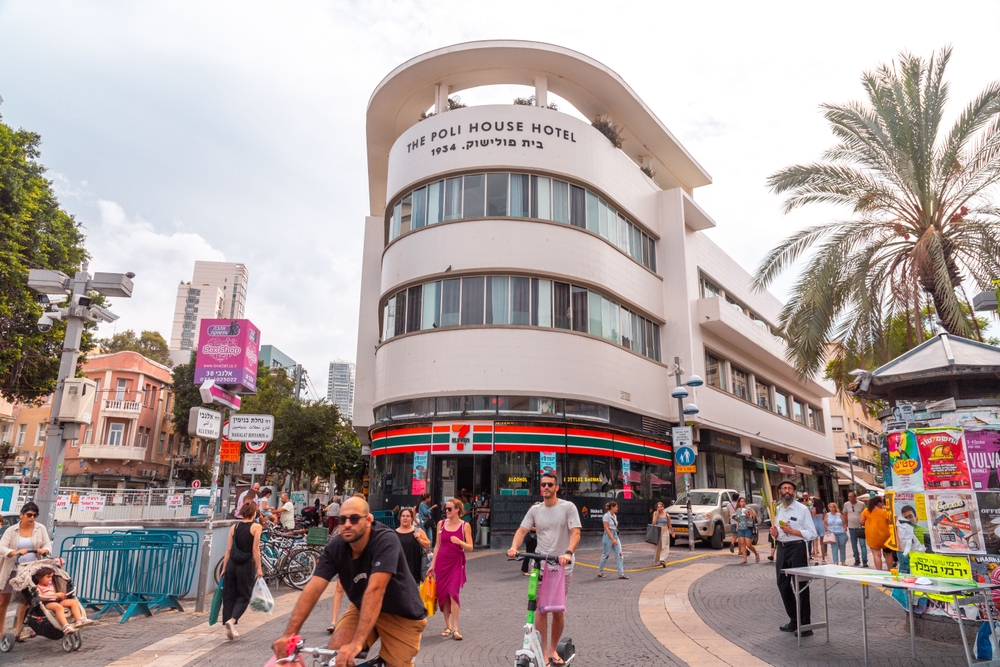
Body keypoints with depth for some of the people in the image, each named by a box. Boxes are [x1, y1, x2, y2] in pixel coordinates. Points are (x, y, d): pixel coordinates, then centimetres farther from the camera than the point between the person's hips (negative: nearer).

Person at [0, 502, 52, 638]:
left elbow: (48, 544, -3)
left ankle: (18, 631, 11)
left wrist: (44, 550, -26)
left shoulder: (40, 529, 0)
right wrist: (15, 552, -31)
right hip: (12, 570, 0)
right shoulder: (11, 530, -3)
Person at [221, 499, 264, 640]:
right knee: (244, 596, 9)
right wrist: (259, 568, -6)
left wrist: (224, 568, 13)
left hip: (231, 564, 4)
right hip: (246, 565, -4)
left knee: (229, 595, 13)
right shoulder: (256, 527, -4)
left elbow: (228, 550, 7)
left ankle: (229, 628, 14)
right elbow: (255, 549, -9)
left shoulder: (234, 527, 8)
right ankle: (232, 620, -12)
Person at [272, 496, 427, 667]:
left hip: (402, 615, -3)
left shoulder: (385, 540, -30)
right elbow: (313, 589, -21)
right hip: (363, 608, 4)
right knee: (336, 650, -18)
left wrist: (357, 642, -45)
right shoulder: (335, 547, -15)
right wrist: (289, 633, -31)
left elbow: (375, 590, -39)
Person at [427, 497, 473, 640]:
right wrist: (432, 564, 6)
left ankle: (455, 629, -5)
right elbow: (437, 546, 8)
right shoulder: (441, 524, 4)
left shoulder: (465, 525, -4)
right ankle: (447, 626, 20)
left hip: (456, 562, -3)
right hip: (441, 562, 3)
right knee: (443, 594, 6)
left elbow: (470, 547, -4)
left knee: (453, 593, -11)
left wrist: (459, 542, -23)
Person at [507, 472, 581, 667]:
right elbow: (522, 530, -3)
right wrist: (513, 547, -22)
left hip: (562, 566, -1)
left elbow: (575, 533, -14)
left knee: (558, 610, 8)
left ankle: (553, 649, 28)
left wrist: (568, 553, -31)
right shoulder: (535, 510, 4)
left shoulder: (568, 507, -6)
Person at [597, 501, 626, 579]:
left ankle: (621, 574, 1)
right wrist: (612, 539, -21)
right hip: (608, 536, -8)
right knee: (606, 555, 3)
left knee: (619, 554, 0)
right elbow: (606, 528, -18)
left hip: (615, 535, 8)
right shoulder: (606, 516, -14)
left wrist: (616, 538, 18)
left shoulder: (614, 516, 10)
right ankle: (600, 572, 19)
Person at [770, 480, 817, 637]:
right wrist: (775, 533, 0)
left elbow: (812, 534, -10)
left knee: (801, 587, 0)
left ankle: (805, 625, 10)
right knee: (783, 585, 12)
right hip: (782, 548, 7)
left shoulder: (802, 509, -7)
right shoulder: (777, 510, 11)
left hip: (797, 548, -6)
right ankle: (793, 620, 28)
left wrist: (792, 531, -20)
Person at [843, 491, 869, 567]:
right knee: (854, 545, 9)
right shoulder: (846, 504, 0)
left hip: (860, 527, -3)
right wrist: (845, 524, 6)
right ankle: (857, 560, 22)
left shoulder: (861, 504, -6)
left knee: (863, 544, -8)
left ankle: (865, 561, -4)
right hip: (851, 527, 3)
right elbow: (845, 515, 9)